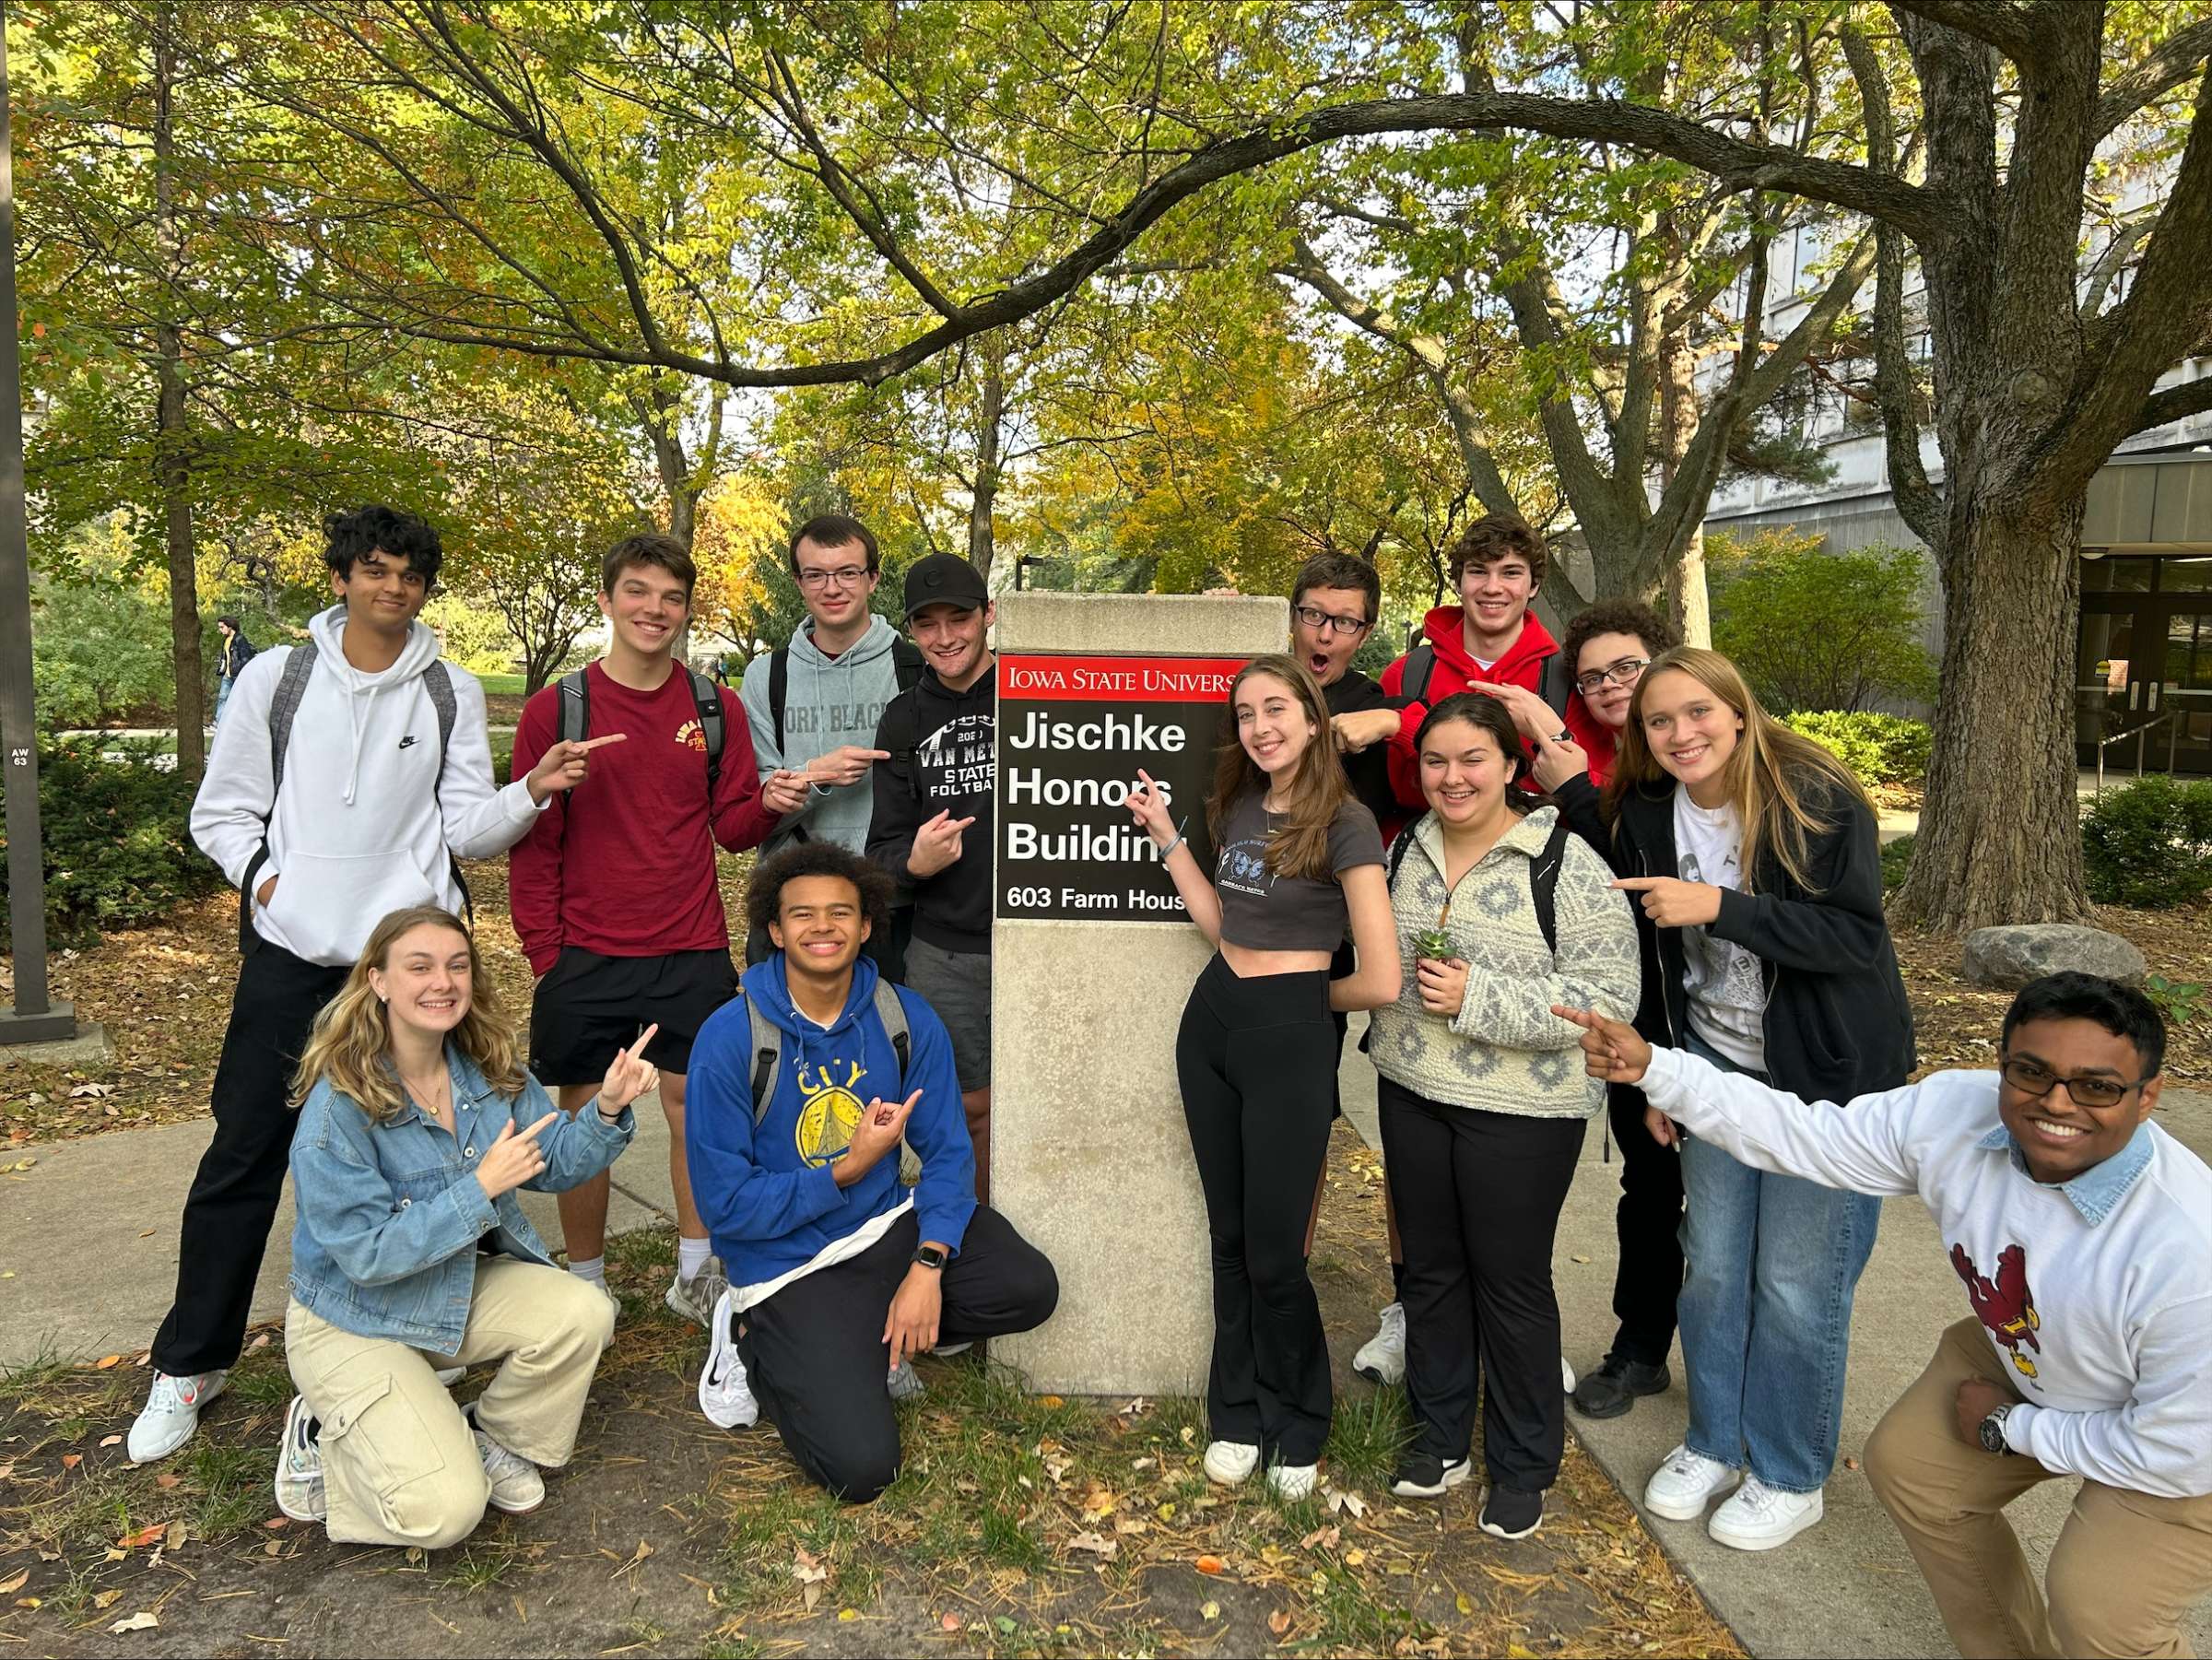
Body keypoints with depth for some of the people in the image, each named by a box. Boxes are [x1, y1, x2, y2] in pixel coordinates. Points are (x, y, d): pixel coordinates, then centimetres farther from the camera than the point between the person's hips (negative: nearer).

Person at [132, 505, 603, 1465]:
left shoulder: (451, 693, 5)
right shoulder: (278, 676, 5)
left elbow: (468, 829, 0)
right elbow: (222, 810, 10)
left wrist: (532, 791, -17)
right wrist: (264, 875, -6)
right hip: (291, 952, 0)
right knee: (245, 1152, 5)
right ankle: (190, 1363, 22)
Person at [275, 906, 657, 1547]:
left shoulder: (491, 1067, -7)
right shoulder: (338, 1107, -25)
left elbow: (555, 1164, 0)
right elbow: (367, 1255, -25)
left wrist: (607, 1109, -18)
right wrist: (481, 1188, -32)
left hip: (468, 1283, 6)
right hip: (356, 1320, -6)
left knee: (582, 1315, -23)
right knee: (444, 1511, -19)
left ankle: (493, 1437, 7)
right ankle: (325, 1436, 12)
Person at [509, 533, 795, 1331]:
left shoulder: (716, 709, 4)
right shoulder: (556, 709, -2)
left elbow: (730, 825, 7)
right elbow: (532, 843, 1)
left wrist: (767, 802, -15)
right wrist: (543, 953, -4)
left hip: (692, 955, 1)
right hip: (586, 958, -1)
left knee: (695, 1106, 7)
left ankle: (695, 1274, 24)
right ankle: (586, 1285, 25)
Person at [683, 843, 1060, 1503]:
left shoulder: (907, 1019, -6)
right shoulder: (730, 1041, -17)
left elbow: (948, 1152, -4)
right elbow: (726, 1204, -14)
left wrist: (927, 1268, -17)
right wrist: (849, 1170, -19)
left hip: (888, 1226, 4)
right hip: (789, 1265, -4)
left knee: (1029, 1287, -17)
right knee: (861, 1467, -16)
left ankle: (877, 1339, 7)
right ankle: (755, 1341, 11)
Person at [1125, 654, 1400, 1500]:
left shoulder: (1344, 821, -15)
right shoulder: (1238, 808, 7)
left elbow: (1379, 982, -17)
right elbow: (1221, 924, 9)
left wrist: (1299, 996, 0)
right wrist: (1167, 837, 6)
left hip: (1291, 1037, -6)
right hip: (1210, 1021, 6)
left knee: (1274, 1252, 5)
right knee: (1229, 1237, 15)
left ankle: (1297, 1427, 30)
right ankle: (1237, 1414, 33)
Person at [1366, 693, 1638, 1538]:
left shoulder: (1566, 865, -15)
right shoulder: (1408, 849, 5)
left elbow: (1610, 996, -20)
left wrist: (1480, 998, -24)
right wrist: (1403, 997, 4)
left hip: (1521, 1112, -6)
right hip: (1412, 1095, 6)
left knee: (1511, 1278, 7)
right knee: (1430, 1264, 17)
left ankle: (1523, 1467, 27)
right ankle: (1439, 1435, 36)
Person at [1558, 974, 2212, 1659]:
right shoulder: (1954, 1113, -27)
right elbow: (1807, 1134, -16)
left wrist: (2009, 1427, -15)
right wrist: (1655, 1070, -27)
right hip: (2021, 1358, 6)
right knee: (1905, 1464, 11)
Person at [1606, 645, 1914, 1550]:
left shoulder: (1820, 801, -18)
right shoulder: (1647, 817, -3)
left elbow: (1856, 935, -23)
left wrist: (1719, 906, -32)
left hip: (1827, 1074, -4)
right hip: (1715, 1062, 5)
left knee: (1798, 1282, 3)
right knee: (1712, 1262, 12)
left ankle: (1791, 1477, 24)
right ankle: (1713, 1441, 33)